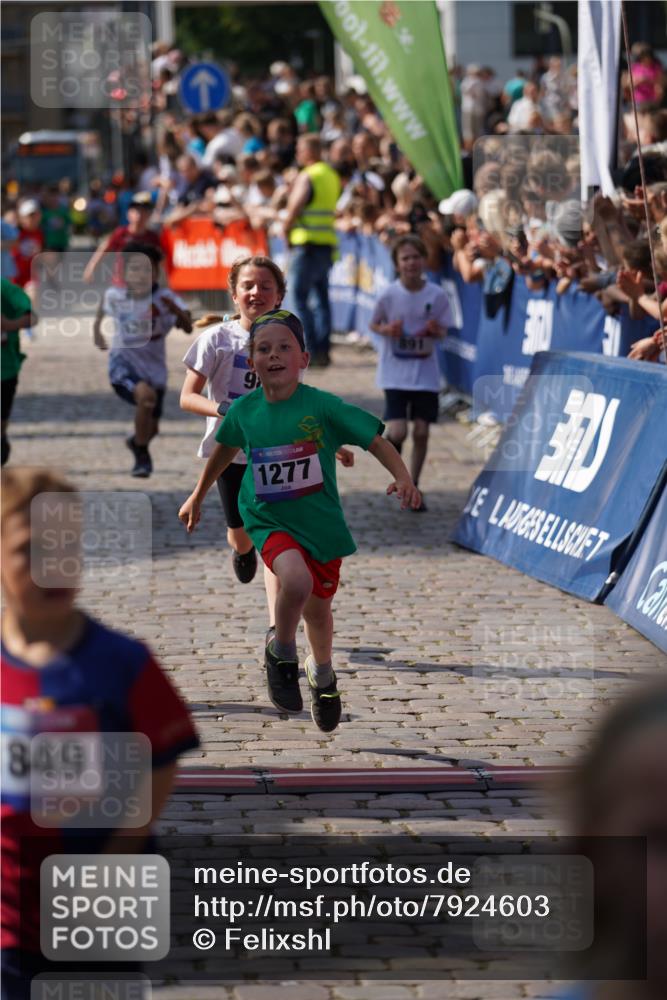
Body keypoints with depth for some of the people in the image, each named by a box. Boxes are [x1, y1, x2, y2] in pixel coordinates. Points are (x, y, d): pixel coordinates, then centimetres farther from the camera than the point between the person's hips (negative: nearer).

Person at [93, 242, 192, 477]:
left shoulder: (164, 298, -19)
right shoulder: (115, 295, -11)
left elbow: (188, 327, -34)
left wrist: (176, 311, -50)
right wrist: (97, 328, 13)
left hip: (154, 368, 2)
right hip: (124, 363, -2)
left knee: (151, 428, 15)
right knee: (146, 395, -33)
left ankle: (137, 441, 54)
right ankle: (142, 457, -14)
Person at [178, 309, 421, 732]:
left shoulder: (322, 406, -15)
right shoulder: (244, 410, -6)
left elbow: (375, 439, -15)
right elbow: (225, 450, 14)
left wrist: (403, 477, -32)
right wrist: (197, 497, 25)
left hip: (321, 523, 1)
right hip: (270, 522, -1)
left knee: (318, 610, 16)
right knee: (297, 580, -31)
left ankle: (322, 674, 49)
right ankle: (281, 653, -2)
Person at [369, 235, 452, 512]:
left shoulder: (437, 296, -6)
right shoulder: (389, 295, -9)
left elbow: (442, 331, 5)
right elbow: (373, 324, 4)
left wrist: (435, 331, -17)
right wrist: (387, 329, -17)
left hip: (425, 372, 2)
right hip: (395, 372, -2)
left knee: (421, 431, 3)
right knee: (398, 431, -12)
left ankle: (412, 487, 19)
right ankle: (391, 445, 24)